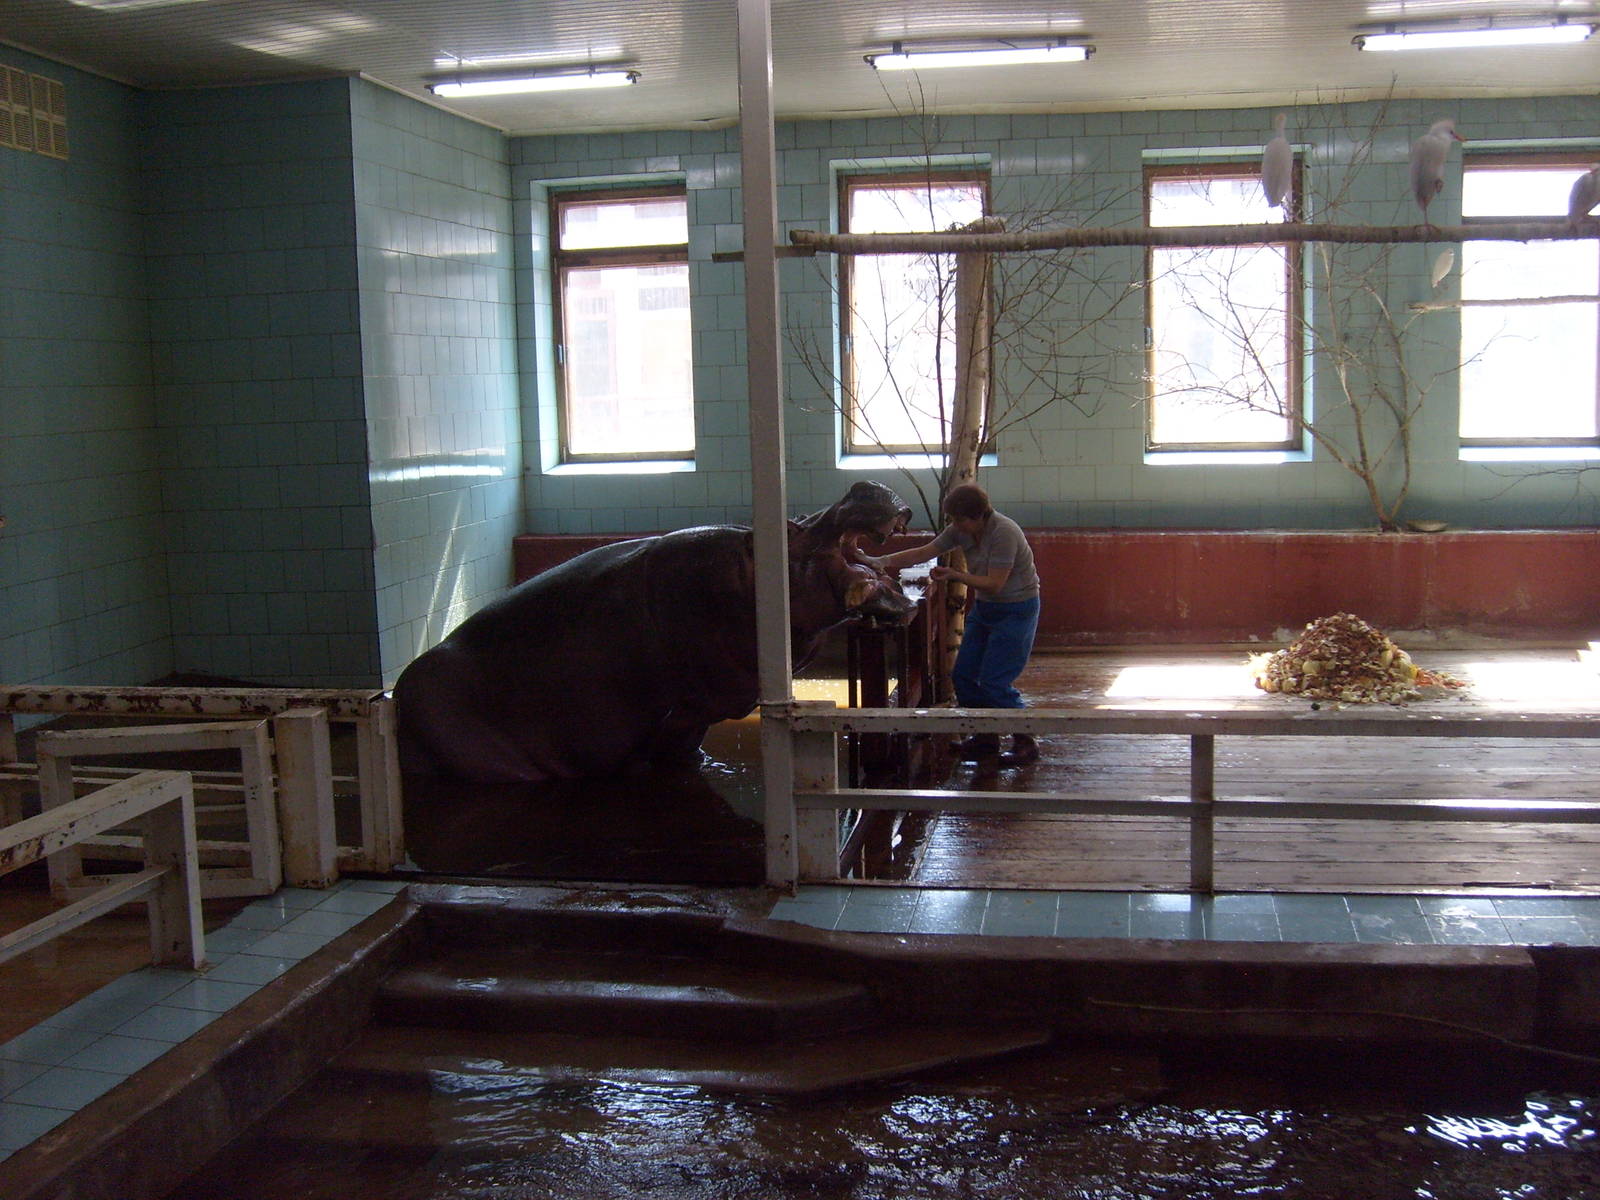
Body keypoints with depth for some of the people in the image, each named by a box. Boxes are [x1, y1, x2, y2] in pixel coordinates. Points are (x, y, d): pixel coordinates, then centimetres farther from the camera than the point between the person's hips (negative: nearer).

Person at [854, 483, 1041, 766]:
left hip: (1017, 610, -9)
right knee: (963, 674, 7)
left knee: (994, 682, -12)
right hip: (984, 608, 9)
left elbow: (994, 584, -25)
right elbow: (923, 552, 1)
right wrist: (879, 562, -5)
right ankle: (986, 738, 21)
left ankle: (1026, 744, 3)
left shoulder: (1004, 532, -25)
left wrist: (954, 575, -27)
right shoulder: (961, 530, -1)